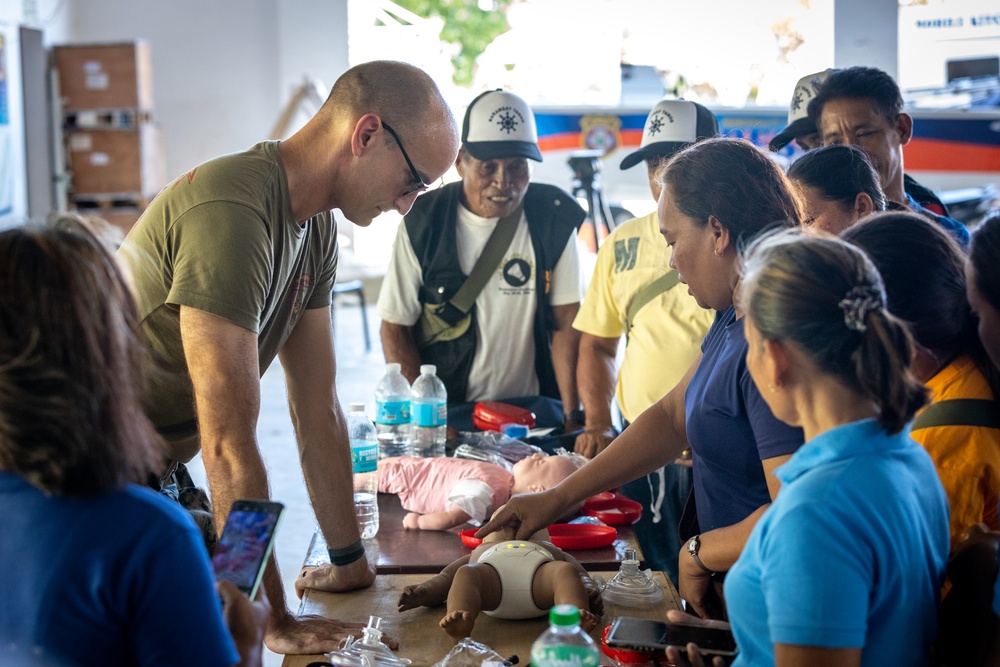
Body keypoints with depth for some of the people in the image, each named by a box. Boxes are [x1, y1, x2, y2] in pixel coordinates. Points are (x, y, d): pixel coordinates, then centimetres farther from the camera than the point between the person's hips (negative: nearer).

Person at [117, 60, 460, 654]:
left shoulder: (316, 226, 2)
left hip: (157, 476, 8)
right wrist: (275, 620, -22)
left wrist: (351, 562, 7)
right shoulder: (231, 211, -28)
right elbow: (229, 445, -28)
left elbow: (319, 408, 5)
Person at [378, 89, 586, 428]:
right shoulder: (423, 224, -5)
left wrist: (572, 418, -9)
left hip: (530, 412, 1)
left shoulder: (553, 220, -1)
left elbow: (566, 324, -1)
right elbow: (395, 327, 0)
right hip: (445, 412, -1)